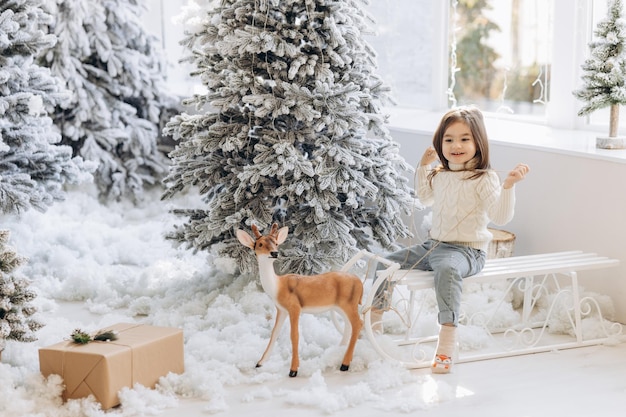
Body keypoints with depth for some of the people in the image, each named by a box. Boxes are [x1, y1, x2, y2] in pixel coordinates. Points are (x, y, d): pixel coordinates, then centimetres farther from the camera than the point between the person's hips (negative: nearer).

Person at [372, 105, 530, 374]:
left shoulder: (484, 178, -11)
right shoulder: (440, 176, 10)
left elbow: (500, 217, -22)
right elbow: (426, 199, 33)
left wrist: (508, 186, -33)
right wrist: (423, 168, 25)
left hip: (467, 250, -7)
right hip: (433, 244, 7)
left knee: (447, 269, -40)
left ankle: (447, 338, -40)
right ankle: (375, 315, 22)